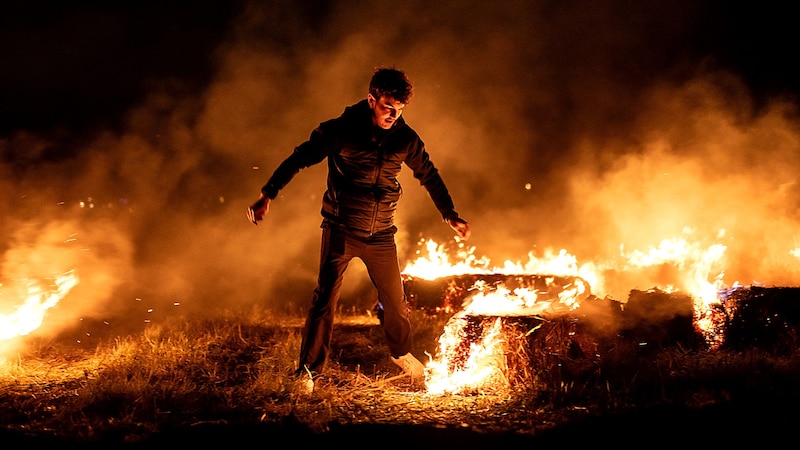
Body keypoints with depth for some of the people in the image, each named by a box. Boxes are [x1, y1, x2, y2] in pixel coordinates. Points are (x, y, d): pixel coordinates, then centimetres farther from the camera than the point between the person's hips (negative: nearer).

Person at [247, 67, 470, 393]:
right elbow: (299, 158, -7)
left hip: (381, 233, 4)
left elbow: (429, 175, 15)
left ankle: (402, 353, 40)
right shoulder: (341, 130, -10)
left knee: (394, 298, 12)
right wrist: (267, 196, -15)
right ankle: (308, 370, -6)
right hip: (342, 229, -3)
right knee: (326, 295, -14)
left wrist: (450, 216, 15)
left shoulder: (405, 139, 0)